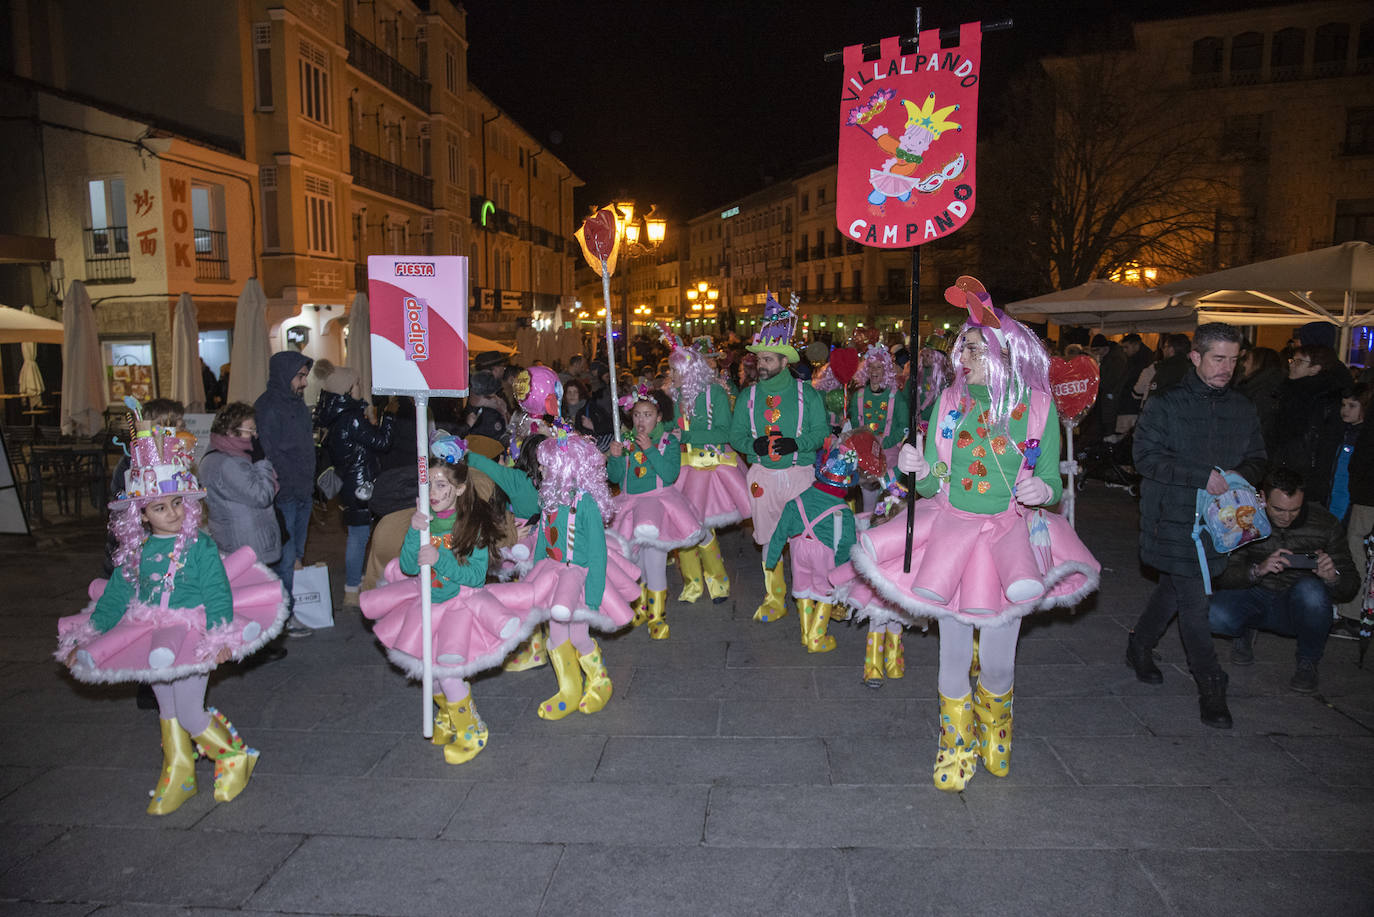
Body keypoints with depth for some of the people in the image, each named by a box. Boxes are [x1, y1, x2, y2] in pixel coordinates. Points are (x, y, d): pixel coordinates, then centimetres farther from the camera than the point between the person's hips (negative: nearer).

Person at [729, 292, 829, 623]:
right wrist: (753, 444, -14)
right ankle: (774, 599, 18)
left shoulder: (806, 393, -1)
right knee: (768, 538, 8)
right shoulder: (748, 395, 7)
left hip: (801, 473, -2)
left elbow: (822, 431, -1)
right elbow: (735, 434, 7)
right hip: (763, 475, 3)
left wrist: (796, 443, -18)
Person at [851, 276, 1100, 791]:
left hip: (1010, 536, -1)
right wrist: (919, 471, -19)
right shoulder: (951, 401, 1)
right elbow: (931, 486, 2)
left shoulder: (1038, 406, -4)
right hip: (952, 528, 1)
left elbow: (1052, 484, 1)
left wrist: (1044, 491, -21)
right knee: (953, 658, 8)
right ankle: (955, 746, 34)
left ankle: (994, 734, 40)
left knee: (997, 664, 6)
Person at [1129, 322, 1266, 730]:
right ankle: (1210, 687, 5)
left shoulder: (1242, 409, 10)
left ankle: (1140, 646, 36)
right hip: (1173, 517, -5)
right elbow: (1146, 457, -14)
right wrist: (1203, 476, -22)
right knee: (1193, 603, -5)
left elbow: (1257, 458, 17)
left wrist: (1242, 474, -7)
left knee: (1173, 589, 15)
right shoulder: (1165, 405, -6)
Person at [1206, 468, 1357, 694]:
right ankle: (1244, 632, 9)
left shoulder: (1326, 525, -11)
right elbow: (1222, 576, -17)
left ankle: (1307, 662, -6)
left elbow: (1350, 588, -6)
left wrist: (1332, 577, -31)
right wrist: (1257, 570, -37)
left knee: (1311, 589, -35)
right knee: (1214, 614, -32)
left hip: (1297, 607, 0)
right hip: (1254, 598, 0)